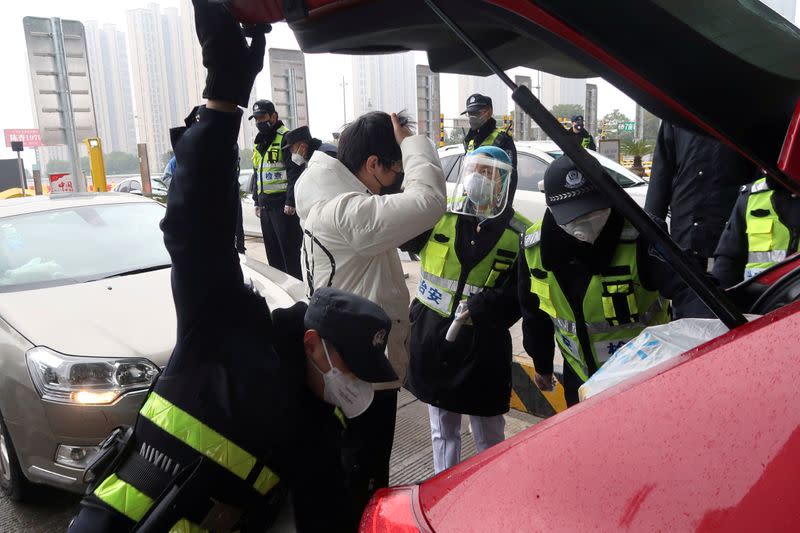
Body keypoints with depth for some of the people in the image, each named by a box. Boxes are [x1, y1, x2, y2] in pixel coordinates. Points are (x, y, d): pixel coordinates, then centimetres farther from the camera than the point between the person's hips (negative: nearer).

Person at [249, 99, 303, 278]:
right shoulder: (259, 142, 18)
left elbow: (295, 172, -16)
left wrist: (290, 202, -20)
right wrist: (257, 201, 20)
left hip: (283, 204, -9)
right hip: (265, 205, 9)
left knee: (290, 251, -6)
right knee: (272, 252, 14)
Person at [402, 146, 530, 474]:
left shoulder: (519, 234, -4)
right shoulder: (439, 216, 1)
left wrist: (480, 307, -23)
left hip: (484, 345, -2)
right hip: (432, 339, 2)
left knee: (489, 437, 13)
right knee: (442, 431, 20)